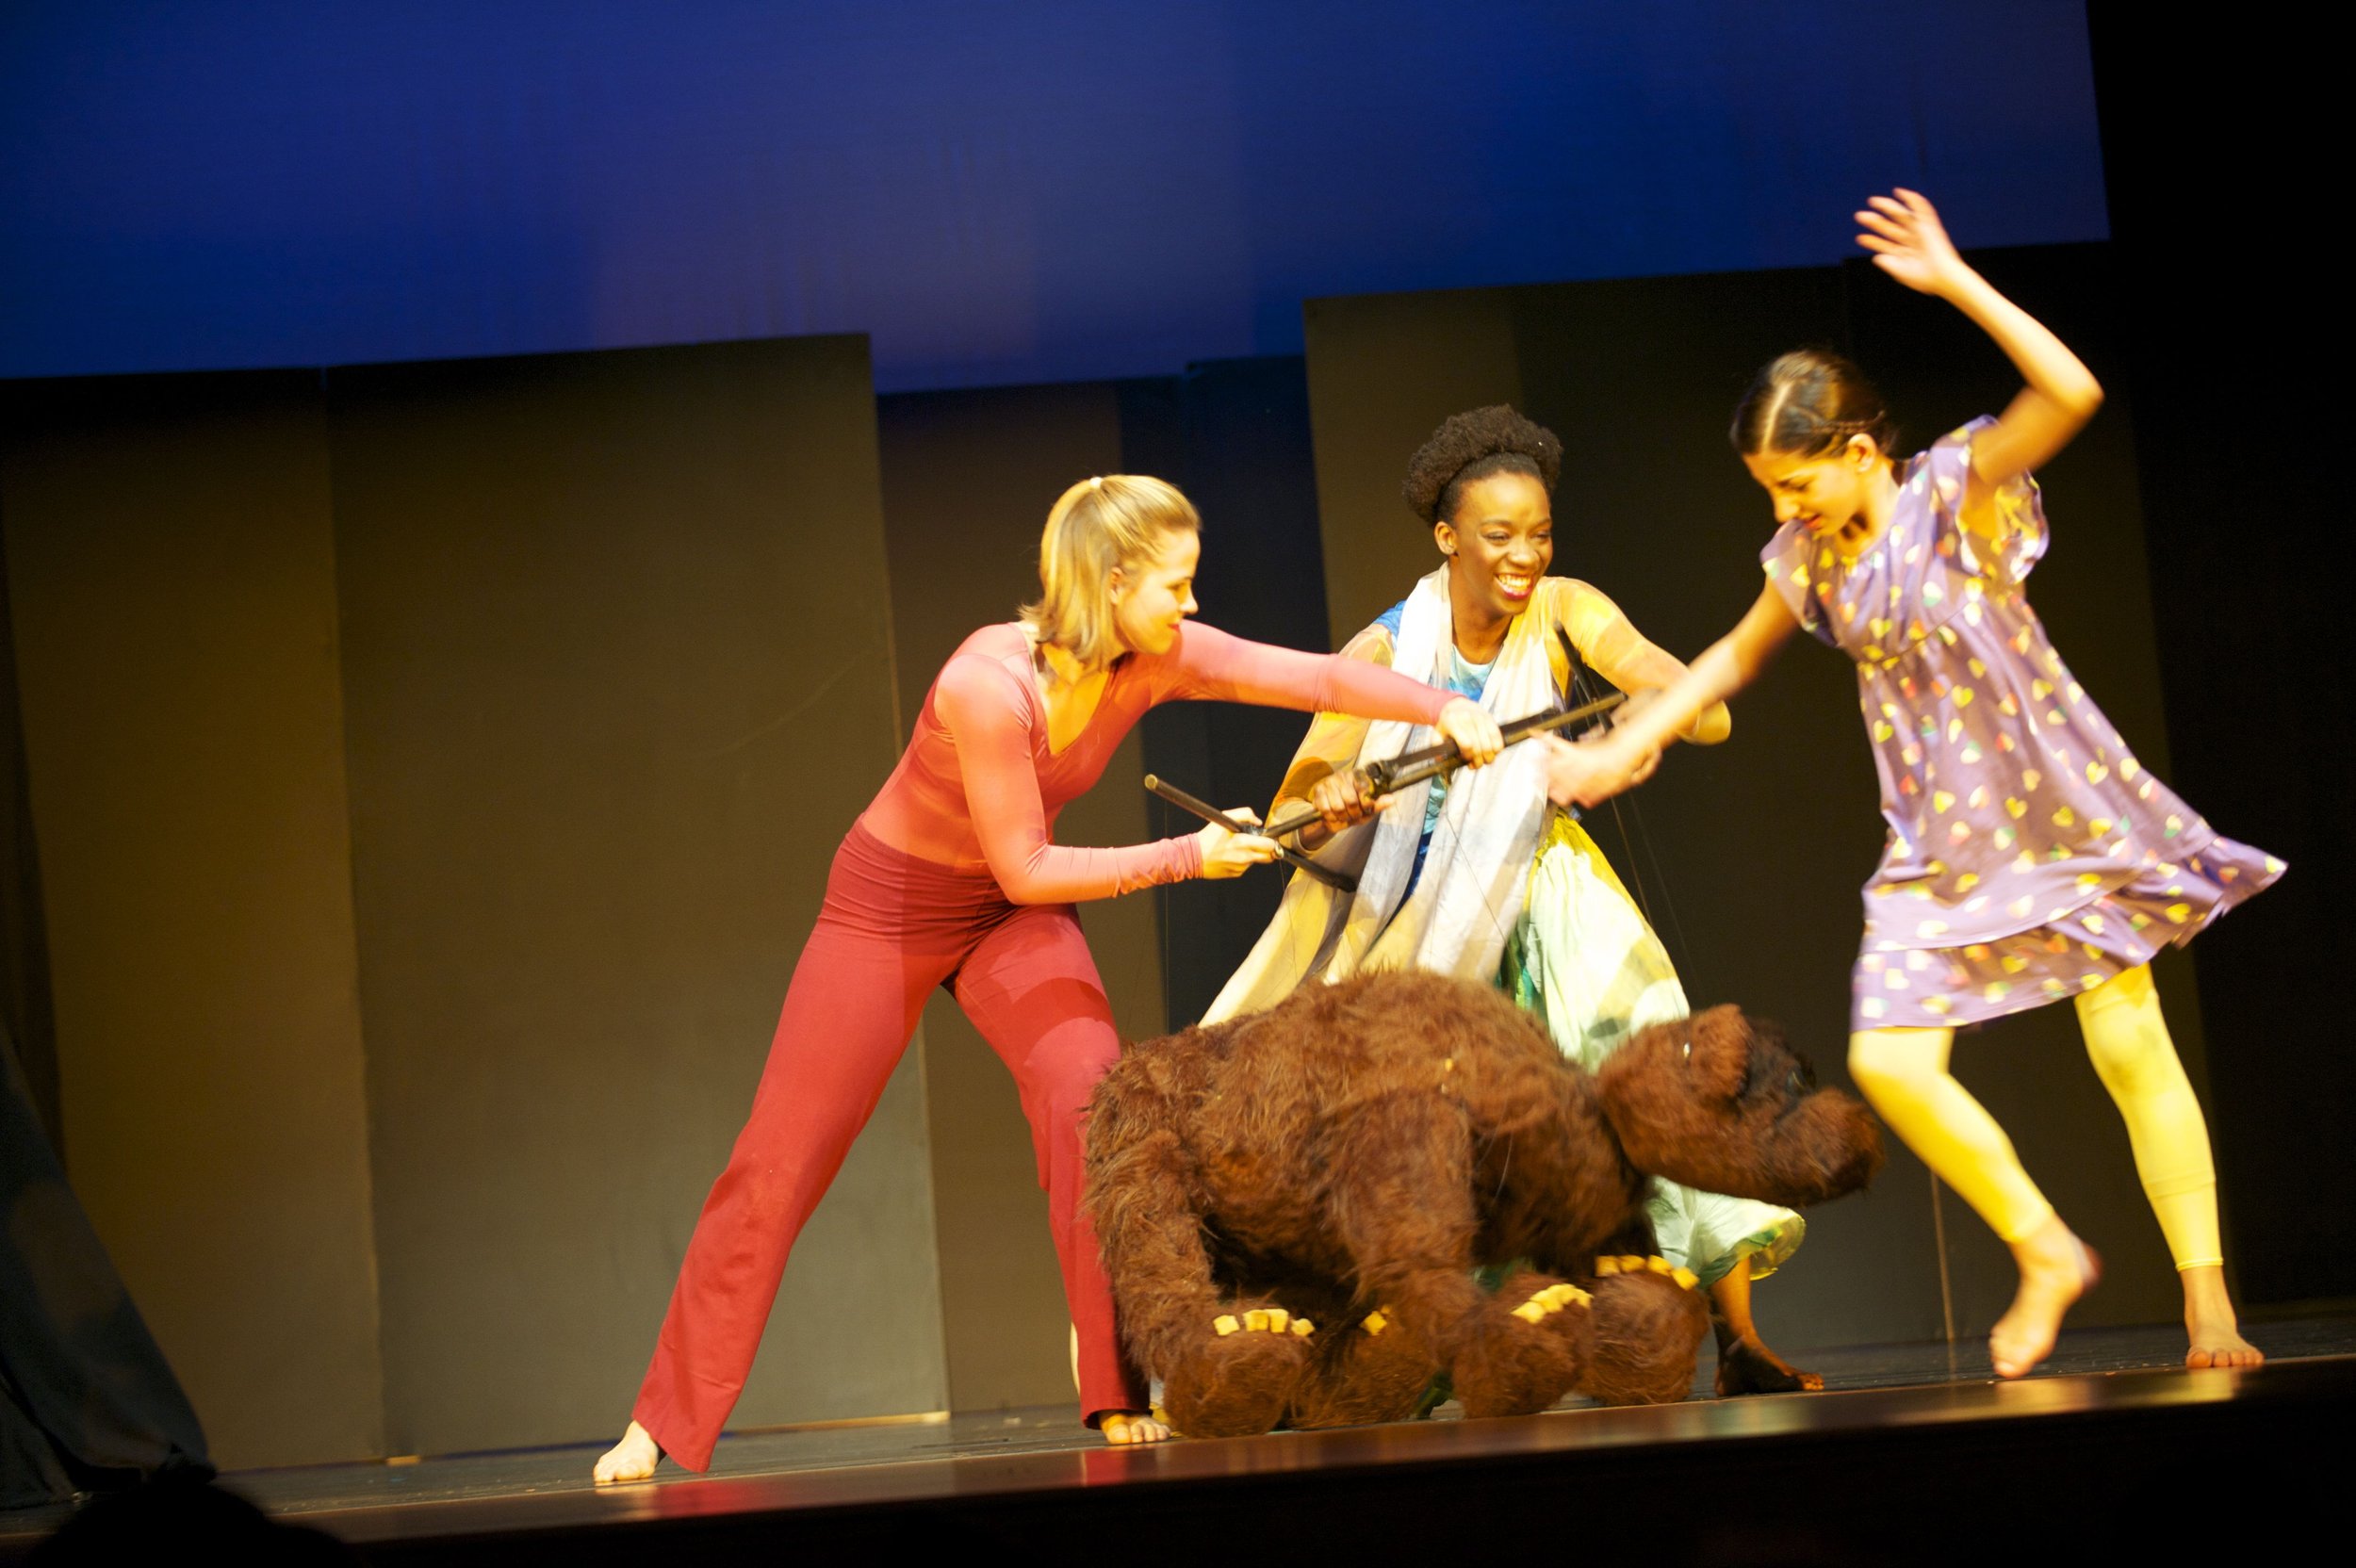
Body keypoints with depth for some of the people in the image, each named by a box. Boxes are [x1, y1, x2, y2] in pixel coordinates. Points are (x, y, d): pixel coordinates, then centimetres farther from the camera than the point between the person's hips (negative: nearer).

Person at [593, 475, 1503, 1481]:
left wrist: (1447, 711, -33)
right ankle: (666, 1422, 9)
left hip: (1011, 918, 5)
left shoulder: (1160, 659, -17)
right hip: (890, 906, -5)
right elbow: (1025, 869, -26)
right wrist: (1187, 857, -24)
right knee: (779, 1162, -2)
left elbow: (1317, 678, -20)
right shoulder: (989, 685, -34)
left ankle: (1119, 1401, -12)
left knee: (1090, 1102, -19)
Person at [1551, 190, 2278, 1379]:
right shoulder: (1809, 559, 4)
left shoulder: (1958, 491, -13)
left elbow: (2072, 393, -30)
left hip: (2056, 809, -5)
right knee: (1889, 1061, -8)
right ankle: (2045, 1253, 9)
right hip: (1937, 838, 5)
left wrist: (1956, 284, -30)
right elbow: (1736, 657, 23)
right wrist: (1623, 746, 17)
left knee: (2131, 1052, -2)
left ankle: (2208, 1303, 7)